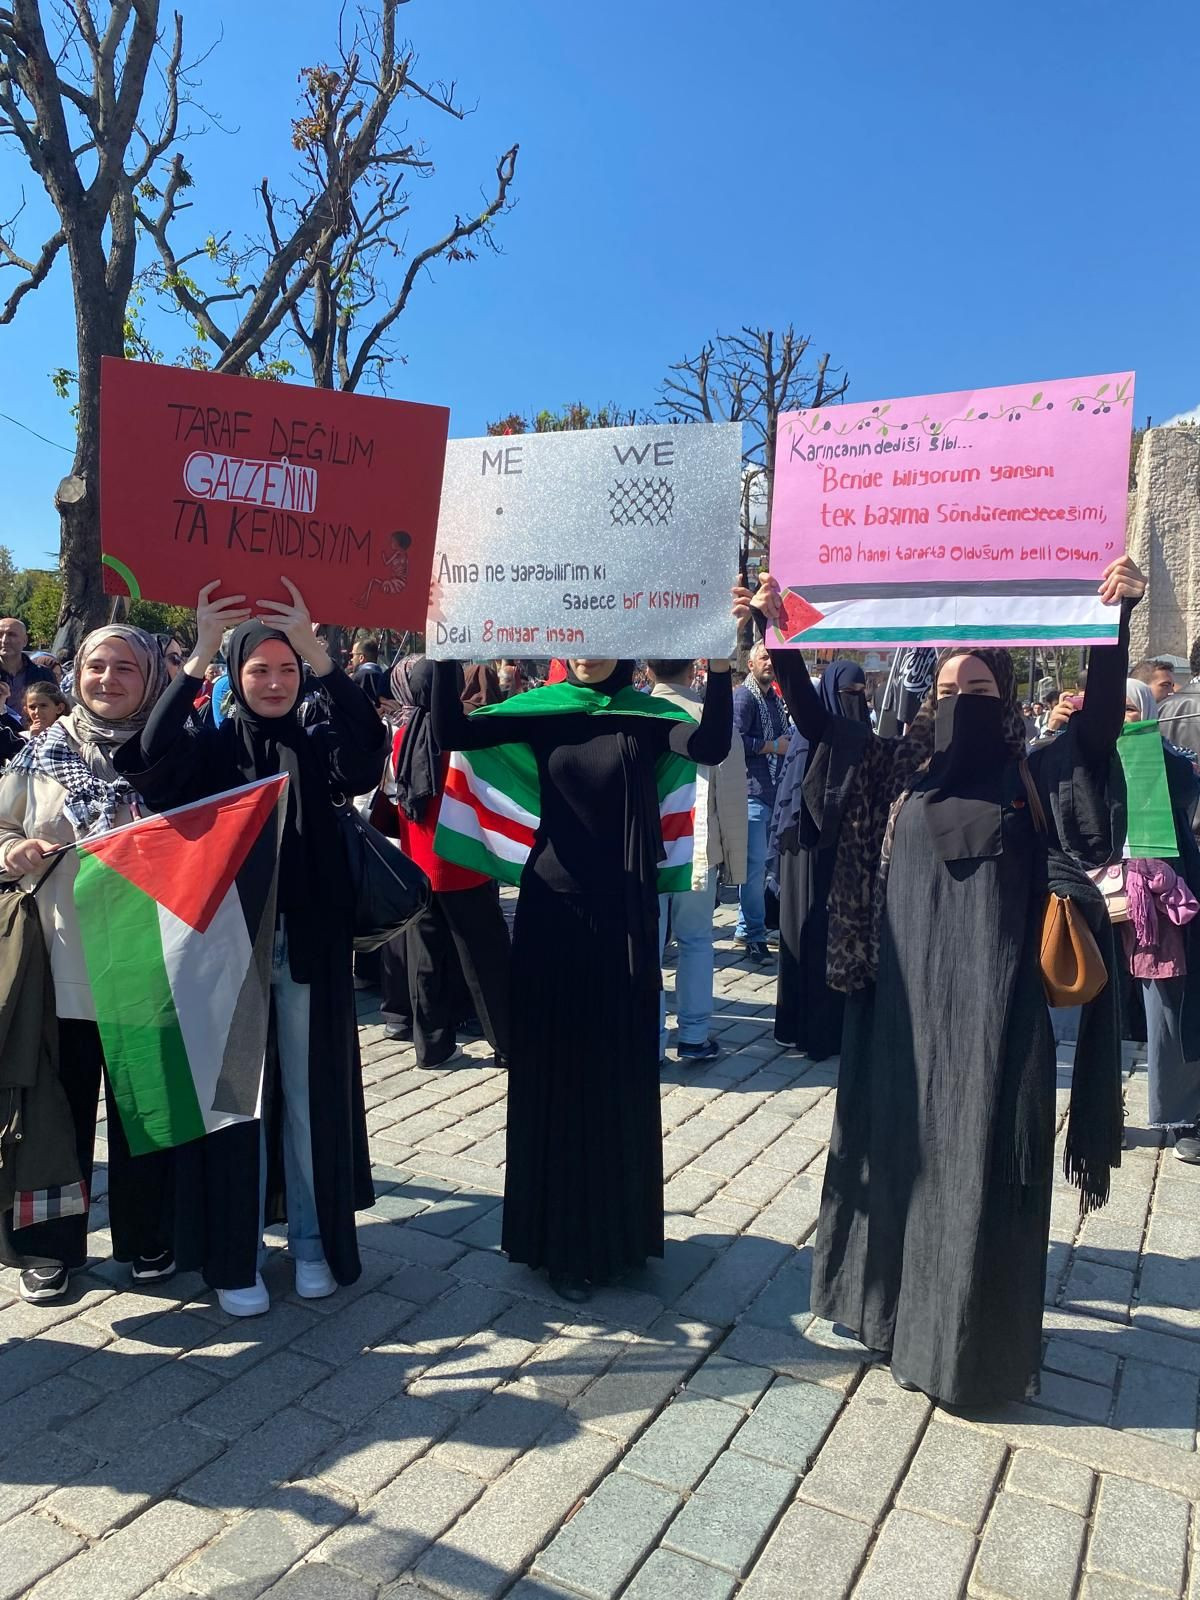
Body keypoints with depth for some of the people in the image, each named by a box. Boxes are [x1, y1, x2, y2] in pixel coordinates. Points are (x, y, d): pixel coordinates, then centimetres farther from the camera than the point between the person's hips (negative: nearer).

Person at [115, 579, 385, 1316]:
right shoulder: (207, 746, 2)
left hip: (309, 947, 1)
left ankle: (314, 1239, 24)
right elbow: (152, 760, -20)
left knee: (310, 1094, 8)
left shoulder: (319, 746, 4)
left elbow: (368, 751, -19)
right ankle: (234, 1253, 19)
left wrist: (318, 652, -27)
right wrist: (198, 654, -27)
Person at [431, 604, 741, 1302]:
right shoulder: (541, 711, 5)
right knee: (550, 1072, 8)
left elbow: (710, 746, -20)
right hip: (551, 909, 2)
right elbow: (454, 732, -6)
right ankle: (559, 1233, 24)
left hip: (622, 913, -1)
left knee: (619, 1074, 7)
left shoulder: (647, 715, -1)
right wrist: (447, 653, -15)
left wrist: (721, 670, -32)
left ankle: (615, 1229, 26)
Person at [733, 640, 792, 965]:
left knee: (760, 864, 11)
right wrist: (774, 746, -12)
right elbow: (735, 740, -19)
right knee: (755, 864, -9)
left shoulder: (776, 699, 20)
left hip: (774, 791, 9)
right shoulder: (744, 697, -7)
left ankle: (747, 927, 21)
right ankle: (754, 935, -2)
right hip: (752, 792, -8)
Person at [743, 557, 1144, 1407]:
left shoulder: (1033, 778, 1)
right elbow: (815, 722, 3)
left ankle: (972, 1341, 19)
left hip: (990, 1000, -2)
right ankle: (895, 1299, 32)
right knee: (898, 1143, 12)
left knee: (980, 1162, 3)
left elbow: (1102, 721, -13)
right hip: (904, 993, 3)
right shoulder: (898, 771, 6)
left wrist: (1114, 618, -25)